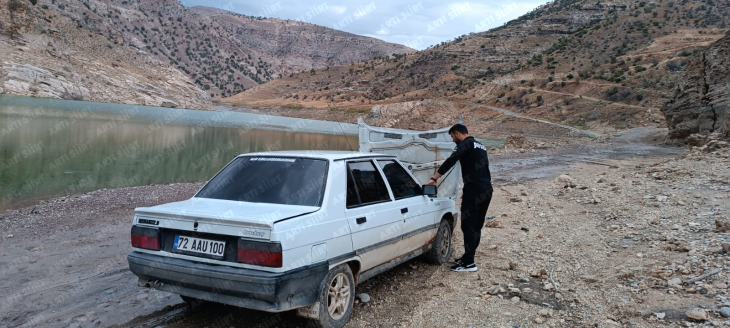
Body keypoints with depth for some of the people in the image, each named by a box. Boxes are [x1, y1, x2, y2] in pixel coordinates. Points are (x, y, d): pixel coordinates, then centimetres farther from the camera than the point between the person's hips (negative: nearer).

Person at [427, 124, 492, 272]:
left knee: (468, 226, -5)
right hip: (486, 190, 9)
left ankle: (469, 263, -2)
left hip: (474, 190, -9)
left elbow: (451, 161, -19)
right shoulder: (480, 146, 22)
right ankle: (468, 257, 21)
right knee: (476, 226, 13)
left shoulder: (466, 144, -6)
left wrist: (434, 178, -21)